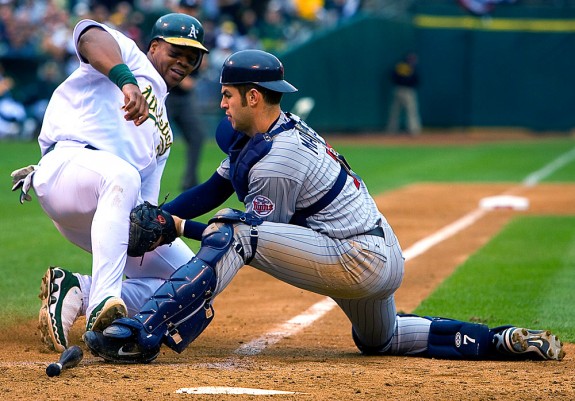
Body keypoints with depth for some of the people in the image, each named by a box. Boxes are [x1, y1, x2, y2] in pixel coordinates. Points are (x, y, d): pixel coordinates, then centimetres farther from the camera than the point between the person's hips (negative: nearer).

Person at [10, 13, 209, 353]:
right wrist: (127, 82, -32)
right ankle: (103, 302, -48)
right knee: (121, 175, -41)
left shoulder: (162, 132, 33)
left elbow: (146, 200, 20)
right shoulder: (128, 53, 14)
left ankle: (79, 293, -9)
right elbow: (91, 36, -12)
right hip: (68, 162, -8)